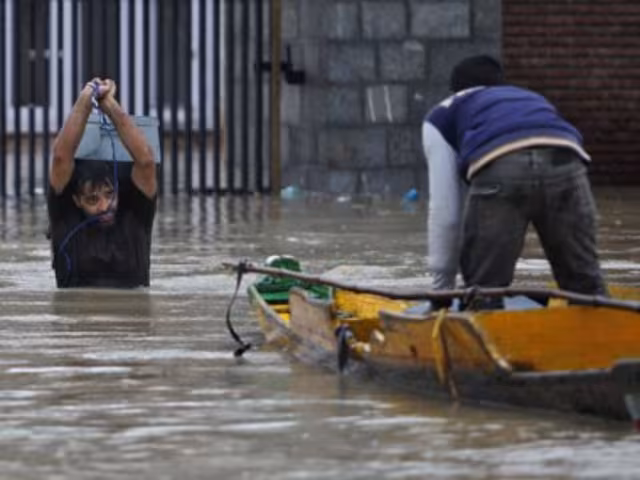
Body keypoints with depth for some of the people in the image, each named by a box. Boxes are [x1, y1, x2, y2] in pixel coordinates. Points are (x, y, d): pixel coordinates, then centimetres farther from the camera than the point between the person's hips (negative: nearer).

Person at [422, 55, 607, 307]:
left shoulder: (441, 116, 33)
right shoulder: (535, 100, 45)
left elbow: (445, 210, 24)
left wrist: (442, 285, 31)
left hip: (499, 169, -3)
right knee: (587, 287, 16)